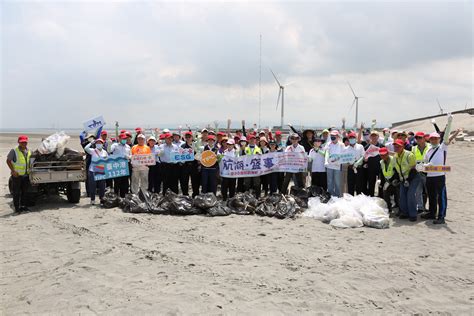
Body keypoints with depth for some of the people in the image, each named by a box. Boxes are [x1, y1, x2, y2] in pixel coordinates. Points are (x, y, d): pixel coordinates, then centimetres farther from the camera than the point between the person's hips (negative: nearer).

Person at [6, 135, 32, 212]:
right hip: (17, 175, -5)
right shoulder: (14, 151, -8)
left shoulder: (28, 151, 9)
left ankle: (23, 206, 22)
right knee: (16, 192, 0)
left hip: (26, 175, 6)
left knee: (24, 191, 12)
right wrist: (13, 171, -14)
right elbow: (8, 161, -7)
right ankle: (17, 207, 7)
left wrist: (29, 170, 9)